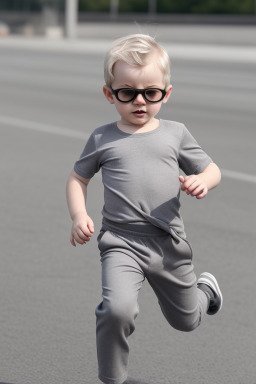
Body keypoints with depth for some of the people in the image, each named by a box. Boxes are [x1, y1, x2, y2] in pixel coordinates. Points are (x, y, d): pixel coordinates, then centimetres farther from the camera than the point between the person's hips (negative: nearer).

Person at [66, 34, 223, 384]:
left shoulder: (175, 134, 3)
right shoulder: (103, 139, 1)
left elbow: (211, 169, 10)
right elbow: (78, 178, 13)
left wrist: (201, 181, -14)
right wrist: (79, 216, -5)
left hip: (170, 243, 2)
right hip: (121, 241, -2)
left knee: (186, 321, 20)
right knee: (117, 309, -29)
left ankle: (207, 289, 57)